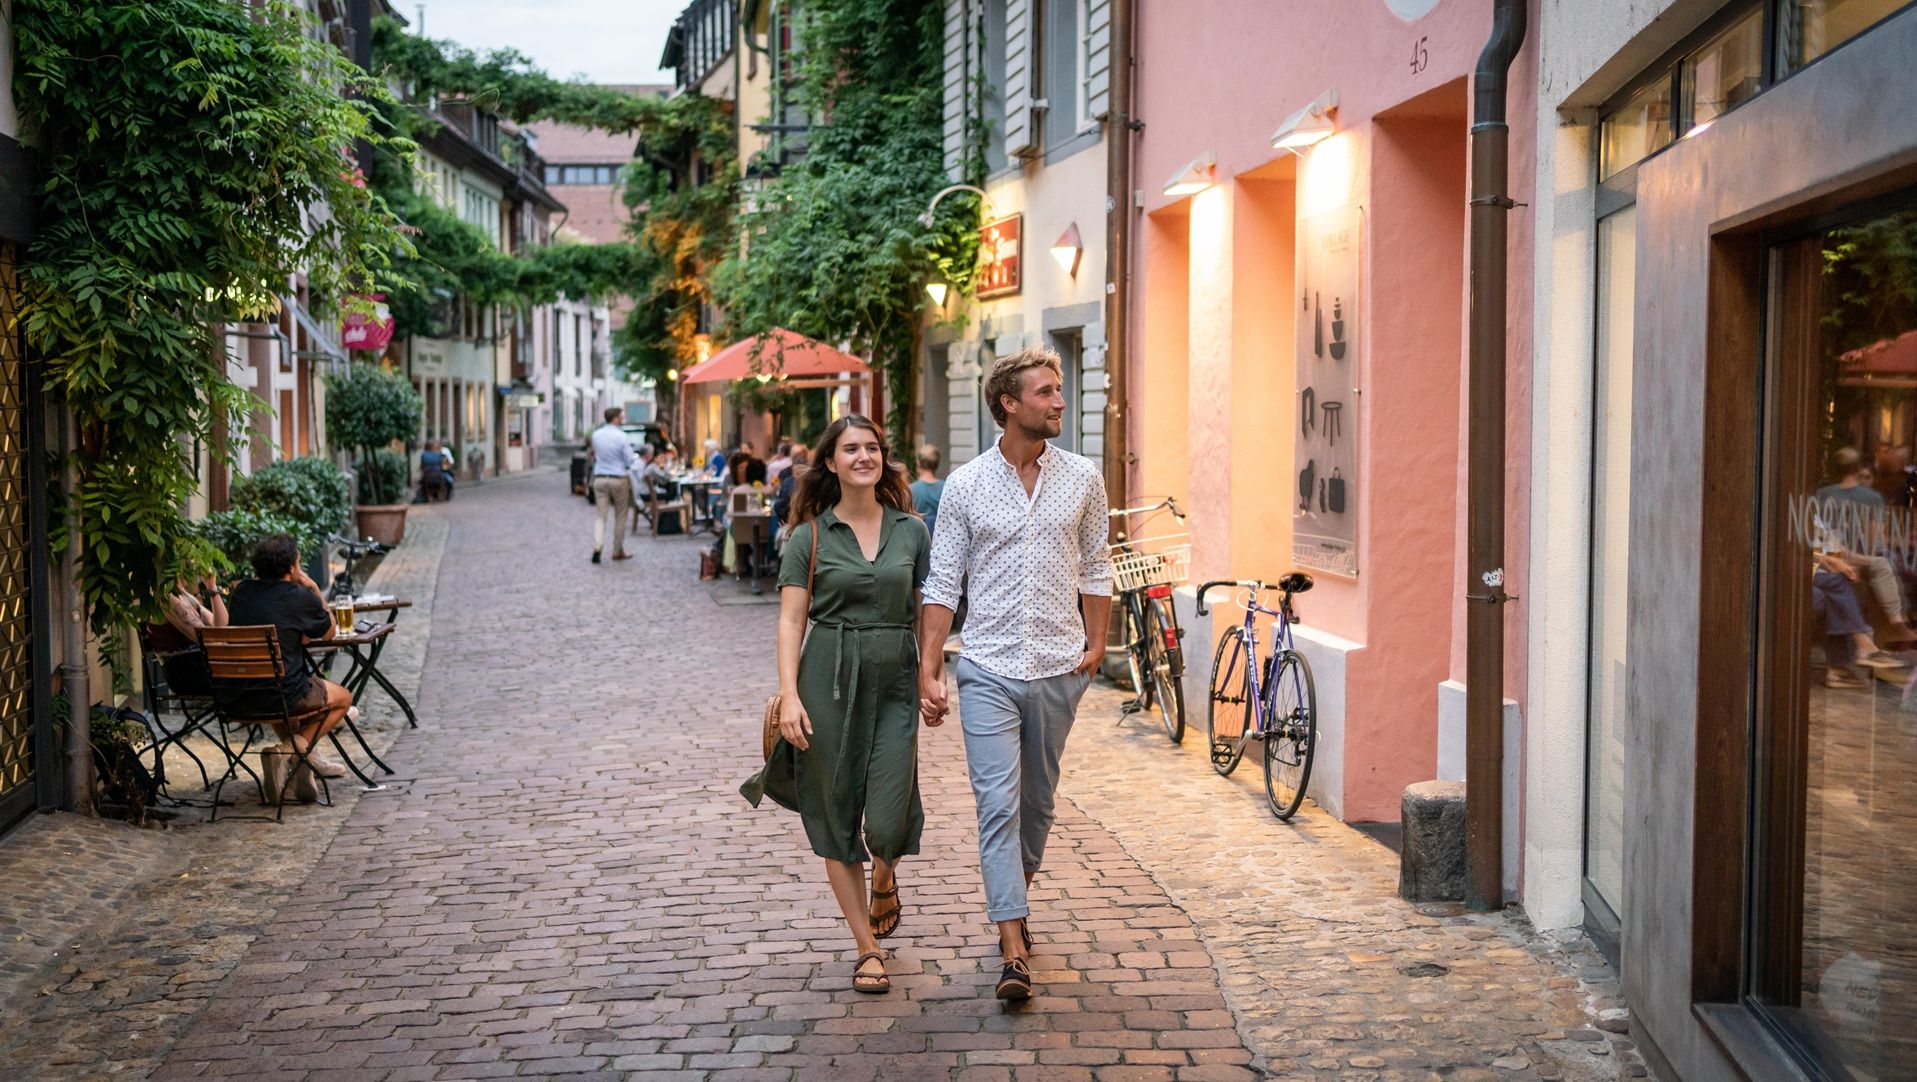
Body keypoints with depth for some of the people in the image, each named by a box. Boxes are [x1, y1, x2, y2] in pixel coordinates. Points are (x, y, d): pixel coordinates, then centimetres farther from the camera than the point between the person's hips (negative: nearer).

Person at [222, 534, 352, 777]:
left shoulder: (240, 592, 9)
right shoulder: (301, 597, -8)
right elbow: (329, 632, 10)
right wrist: (315, 590, 17)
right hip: (280, 698, -6)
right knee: (343, 697, 20)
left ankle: (290, 745, 26)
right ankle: (301, 742, -1)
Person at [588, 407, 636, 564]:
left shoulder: (596, 435, 3)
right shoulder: (621, 436, -13)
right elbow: (629, 461, -10)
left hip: (599, 479, 4)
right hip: (618, 479, -4)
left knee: (600, 515, 3)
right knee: (620, 516, 10)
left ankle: (597, 546, -16)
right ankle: (618, 550, 15)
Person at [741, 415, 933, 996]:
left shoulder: (911, 530, 8)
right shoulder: (811, 537, 3)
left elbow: (930, 610, 11)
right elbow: (791, 620, -1)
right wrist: (789, 693, -11)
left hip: (894, 684, 1)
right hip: (828, 682, -1)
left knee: (889, 818, -9)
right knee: (836, 818, 1)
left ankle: (884, 879, 28)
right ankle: (868, 948, 13)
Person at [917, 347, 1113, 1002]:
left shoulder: (1083, 480, 4)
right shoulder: (965, 485, -1)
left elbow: (1095, 567, 13)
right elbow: (942, 584, 1)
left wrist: (1095, 642, 3)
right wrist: (928, 669, -4)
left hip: (1058, 668, 2)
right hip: (989, 668, -2)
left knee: (1037, 800, 14)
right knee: (998, 804, -9)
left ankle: (1013, 901, 36)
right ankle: (1014, 950, -11)